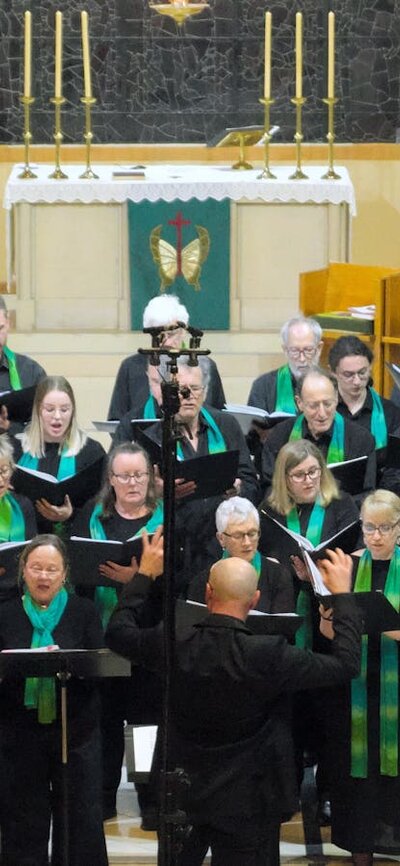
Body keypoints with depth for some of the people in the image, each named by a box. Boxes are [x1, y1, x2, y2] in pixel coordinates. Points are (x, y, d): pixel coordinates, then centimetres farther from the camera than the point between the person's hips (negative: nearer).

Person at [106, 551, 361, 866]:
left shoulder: (173, 644, -13)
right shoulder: (267, 655, -25)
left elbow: (117, 631, 9)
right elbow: (346, 663, -15)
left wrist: (144, 575, 19)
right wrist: (342, 595, -5)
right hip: (249, 804, -4)